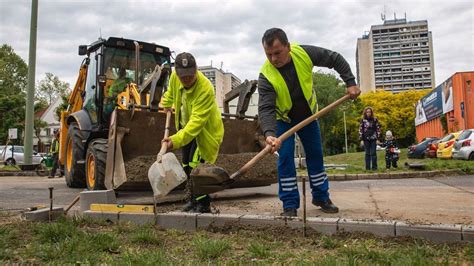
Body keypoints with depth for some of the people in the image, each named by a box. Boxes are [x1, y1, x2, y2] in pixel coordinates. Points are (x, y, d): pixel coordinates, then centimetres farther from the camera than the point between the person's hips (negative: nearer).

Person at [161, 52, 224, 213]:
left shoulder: (205, 89, -35)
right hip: (186, 127, 8)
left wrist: (176, 140, -50)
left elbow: (196, 121, -42)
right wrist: (167, 102, 26)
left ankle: (203, 205, -3)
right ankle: (192, 199, 31)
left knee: (197, 165, -16)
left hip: (205, 130, -8)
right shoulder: (175, 77, -14)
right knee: (187, 165, 15)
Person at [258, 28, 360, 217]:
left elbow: (336, 59, -10)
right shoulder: (266, 75, -30)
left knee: (316, 155, 8)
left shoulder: (304, 53, -24)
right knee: (285, 158, -12)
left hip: (308, 115, 3)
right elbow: (266, 108, -39)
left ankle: (321, 197, 24)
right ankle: (290, 204, -1)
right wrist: (269, 133, -56)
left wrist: (350, 82, -18)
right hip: (283, 119, -3)